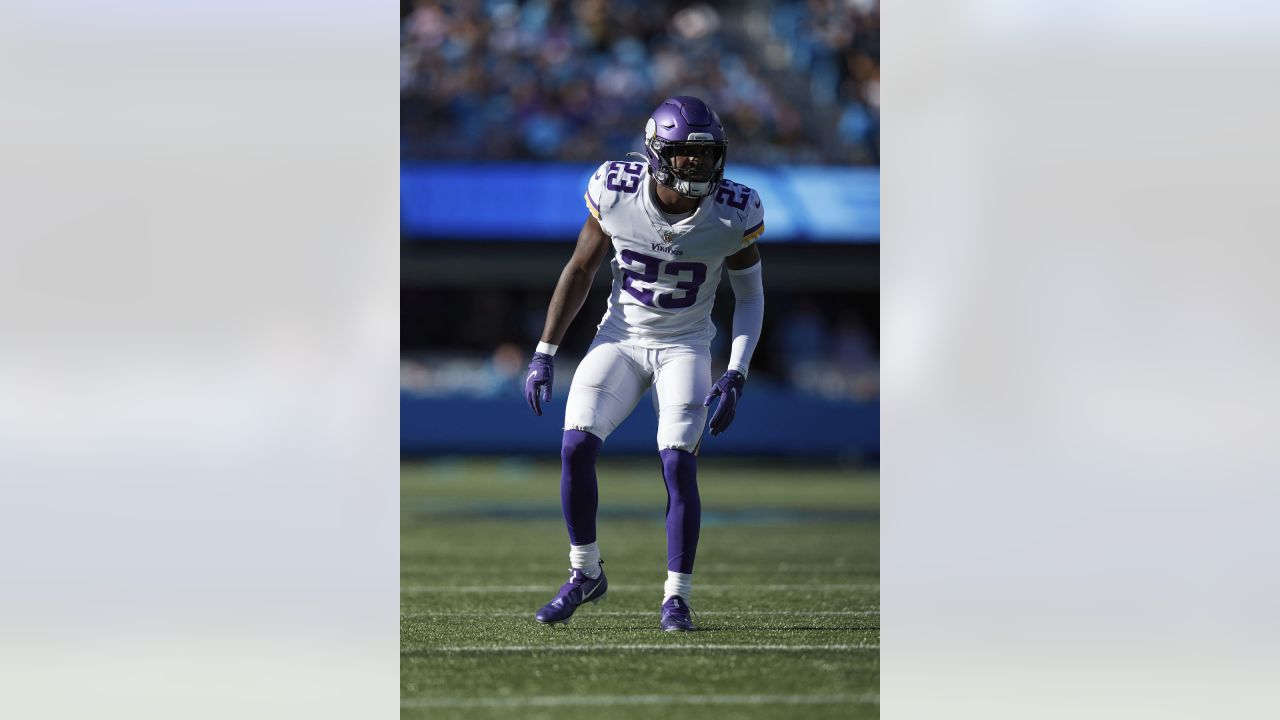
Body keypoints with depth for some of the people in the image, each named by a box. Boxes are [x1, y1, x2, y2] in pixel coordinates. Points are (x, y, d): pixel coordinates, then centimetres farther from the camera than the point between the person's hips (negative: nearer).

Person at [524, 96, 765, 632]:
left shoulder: (733, 214, -16)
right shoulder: (616, 194, -15)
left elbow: (750, 296, -3)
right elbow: (580, 270, -1)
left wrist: (736, 377, -13)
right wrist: (544, 355, -2)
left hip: (684, 346, -1)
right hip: (620, 339, 1)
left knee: (678, 463, -17)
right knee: (576, 447, -15)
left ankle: (676, 598, -3)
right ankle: (585, 574, 6)